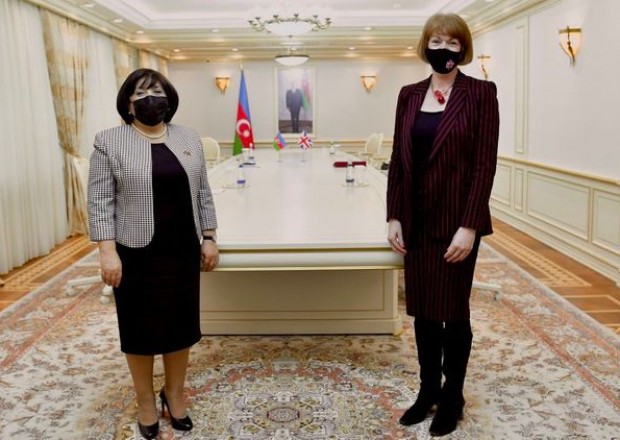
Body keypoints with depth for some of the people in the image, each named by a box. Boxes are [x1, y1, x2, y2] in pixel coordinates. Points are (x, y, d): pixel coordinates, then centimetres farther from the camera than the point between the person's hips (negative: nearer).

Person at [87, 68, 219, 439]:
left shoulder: (189, 139, 6)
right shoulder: (110, 142, -5)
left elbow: (202, 195, 9)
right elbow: (101, 202, -7)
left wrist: (208, 239, 4)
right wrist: (107, 251, -14)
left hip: (182, 251, 3)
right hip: (136, 253, -3)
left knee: (180, 323, 11)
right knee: (141, 327, 8)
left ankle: (175, 393, 29)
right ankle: (146, 401, 25)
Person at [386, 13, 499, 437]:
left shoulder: (480, 93, -6)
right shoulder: (410, 95, 8)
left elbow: (485, 163, -11)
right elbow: (398, 159, 8)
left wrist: (469, 225, -16)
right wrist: (394, 216, 2)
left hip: (456, 219, -4)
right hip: (416, 220, 5)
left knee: (453, 310, 7)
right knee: (422, 309, 12)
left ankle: (453, 396, 26)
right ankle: (428, 390, 30)